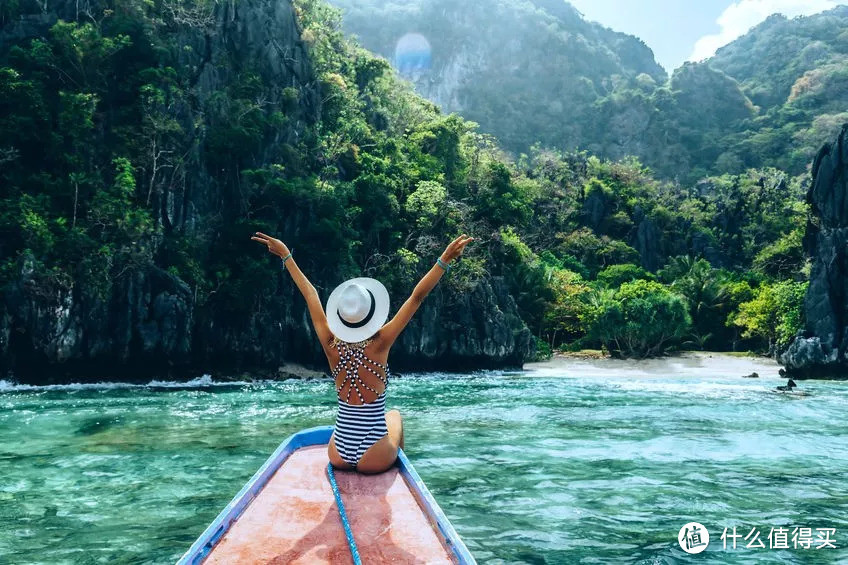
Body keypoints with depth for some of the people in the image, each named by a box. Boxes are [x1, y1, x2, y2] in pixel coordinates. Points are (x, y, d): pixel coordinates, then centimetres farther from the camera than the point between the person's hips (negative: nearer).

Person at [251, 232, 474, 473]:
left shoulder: (332, 346, -11)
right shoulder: (379, 345, -18)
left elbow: (311, 295, 0)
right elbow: (416, 297, -18)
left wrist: (286, 256, 10)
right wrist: (445, 259, -16)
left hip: (339, 456, 3)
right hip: (375, 460, -2)